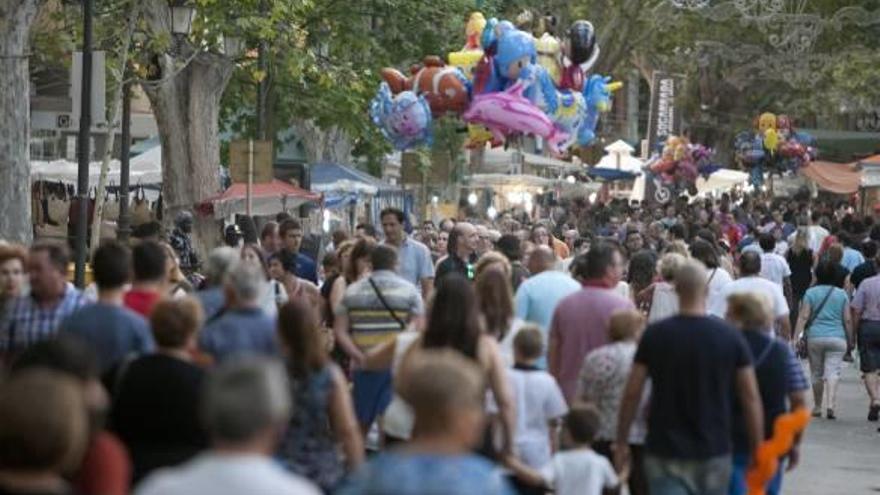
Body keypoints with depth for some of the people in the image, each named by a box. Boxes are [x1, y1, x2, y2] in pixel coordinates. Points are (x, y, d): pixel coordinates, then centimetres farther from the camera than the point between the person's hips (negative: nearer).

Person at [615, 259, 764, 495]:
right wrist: (758, 450, 5)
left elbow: (632, 393, -4)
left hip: (665, 451, -2)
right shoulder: (730, 337, -3)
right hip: (714, 452, 2)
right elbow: (750, 397, -3)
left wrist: (621, 442, 6)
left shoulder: (655, 335, -5)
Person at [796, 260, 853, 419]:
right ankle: (830, 405, -23)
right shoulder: (842, 294, 5)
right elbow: (847, 320, 5)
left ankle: (817, 407, 21)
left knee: (817, 373, 12)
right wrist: (850, 340, 13)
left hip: (815, 337, 0)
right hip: (837, 338, 0)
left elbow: (803, 317, -5)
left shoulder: (811, 293, 2)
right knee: (833, 372, -6)